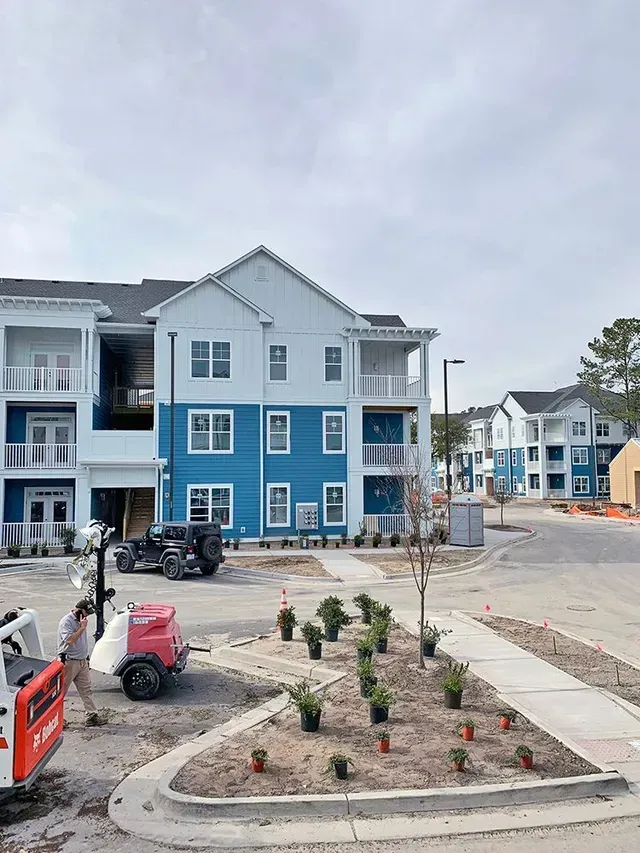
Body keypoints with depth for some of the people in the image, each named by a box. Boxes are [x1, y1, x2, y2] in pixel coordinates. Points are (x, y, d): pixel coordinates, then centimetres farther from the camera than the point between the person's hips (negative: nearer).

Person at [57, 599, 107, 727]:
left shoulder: (81, 621, 11)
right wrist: (82, 627, -23)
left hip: (83, 661, 8)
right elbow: (70, 640, -27)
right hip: (69, 662, -8)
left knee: (86, 690, 7)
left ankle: (91, 716, 9)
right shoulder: (66, 621, -15)